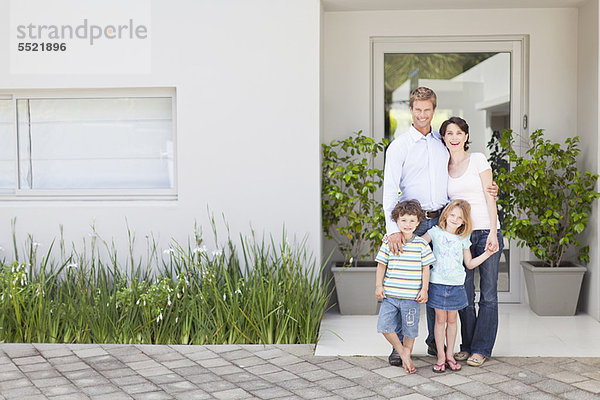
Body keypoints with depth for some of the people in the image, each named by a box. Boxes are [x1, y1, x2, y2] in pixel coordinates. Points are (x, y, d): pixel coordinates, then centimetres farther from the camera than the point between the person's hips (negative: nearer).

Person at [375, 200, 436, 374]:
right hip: (390, 294, 1)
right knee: (384, 325, -4)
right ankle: (402, 352, 16)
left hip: (412, 296, -1)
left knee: (410, 329, 6)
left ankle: (407, 355, 29)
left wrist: (424, 289, -2)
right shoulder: (389, 242, 2)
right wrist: (378, 285, 1)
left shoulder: (421, 244, 0)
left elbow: (426, 268, 3)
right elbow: (381, 264, 7)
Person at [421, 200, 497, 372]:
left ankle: (450, 355, 19)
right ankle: (440, 357, 10)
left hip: (456, 285, 2)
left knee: (452, 320, 9)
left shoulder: (463, 239, 7)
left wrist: (487, 254, 2)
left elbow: (469, 264, 12)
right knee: (440, 320, 3)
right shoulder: (436, 232, 1)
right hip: (438, 284, -2)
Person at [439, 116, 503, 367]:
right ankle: (467, 345, 17)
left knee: (488, 294, 1)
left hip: (486, 231, -3)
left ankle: (481, 349, 8)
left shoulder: (478, 160, 0)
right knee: (464, 294, 5)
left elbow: (490, 197, -5)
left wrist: (492, 233, -14)